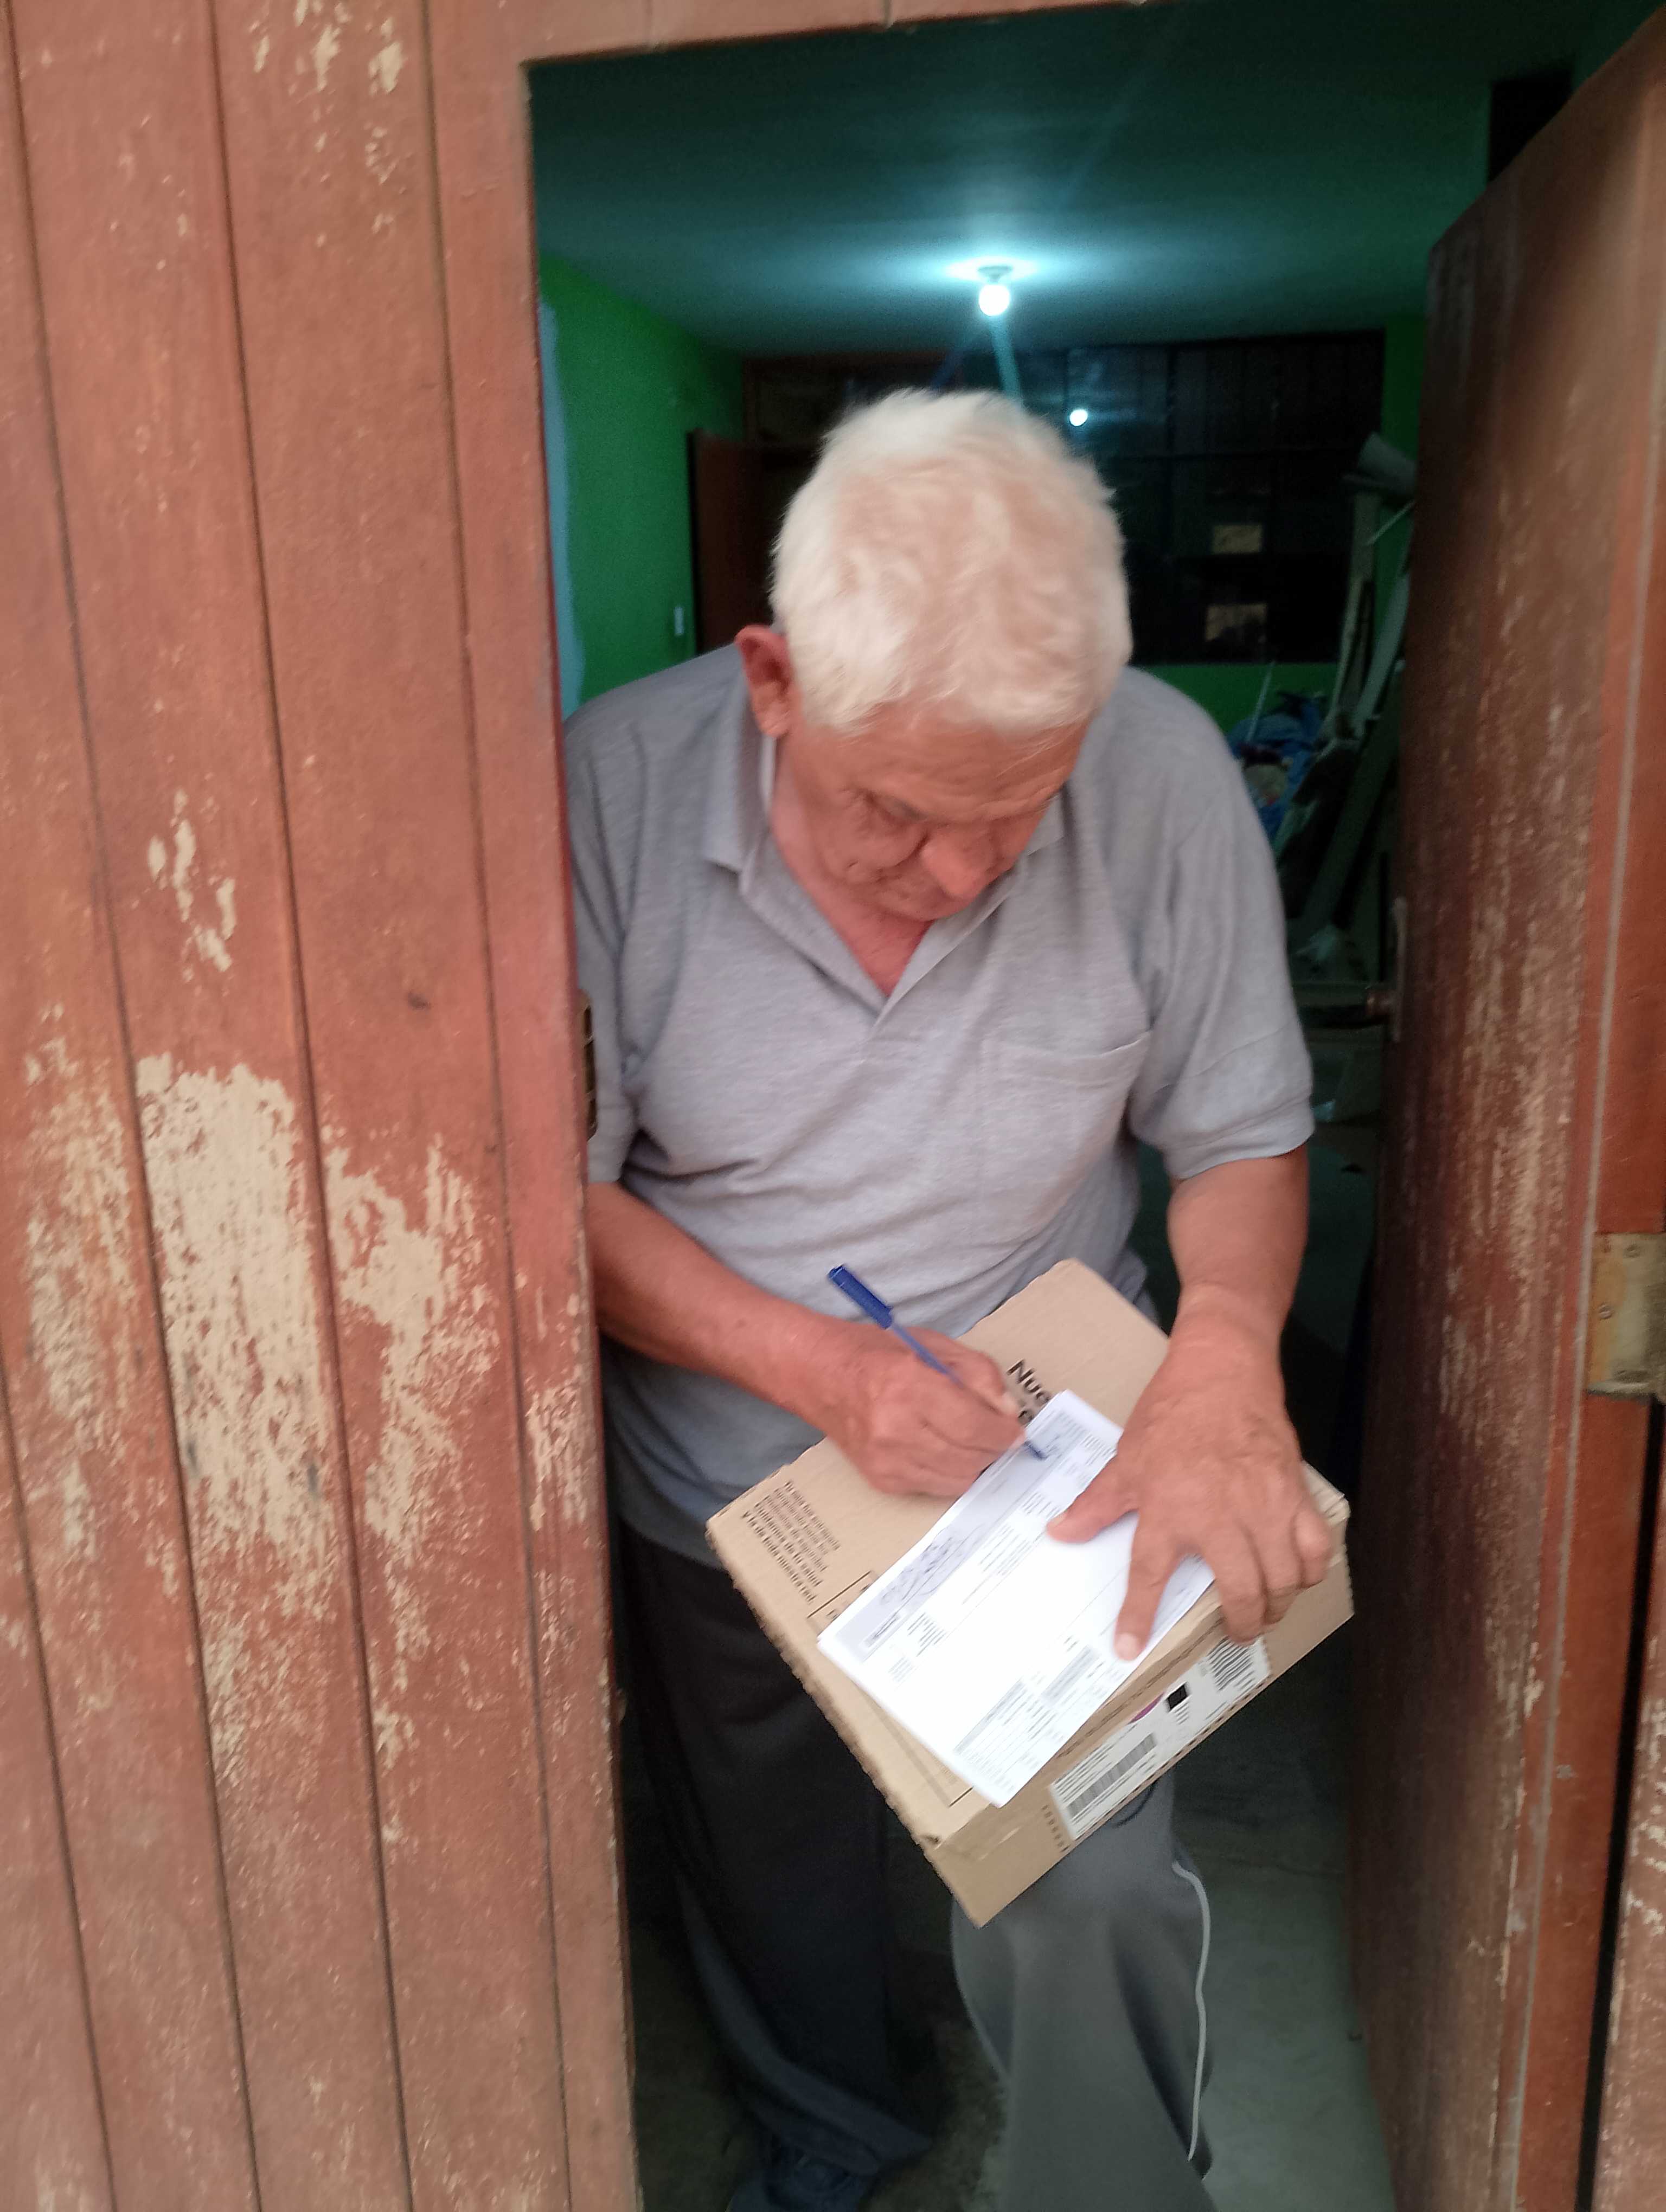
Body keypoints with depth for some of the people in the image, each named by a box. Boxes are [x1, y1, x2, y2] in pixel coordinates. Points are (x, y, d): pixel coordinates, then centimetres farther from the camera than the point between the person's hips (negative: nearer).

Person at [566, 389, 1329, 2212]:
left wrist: (1227, 1350, -30)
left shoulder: (1164, 775, -21)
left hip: (1049, 1474, -1)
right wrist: (818, 1367, -30)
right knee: (768, 1877, 25)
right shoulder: (614, 785, -23)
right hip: (718, 1491, 2)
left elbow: (1242, 1137, -10)